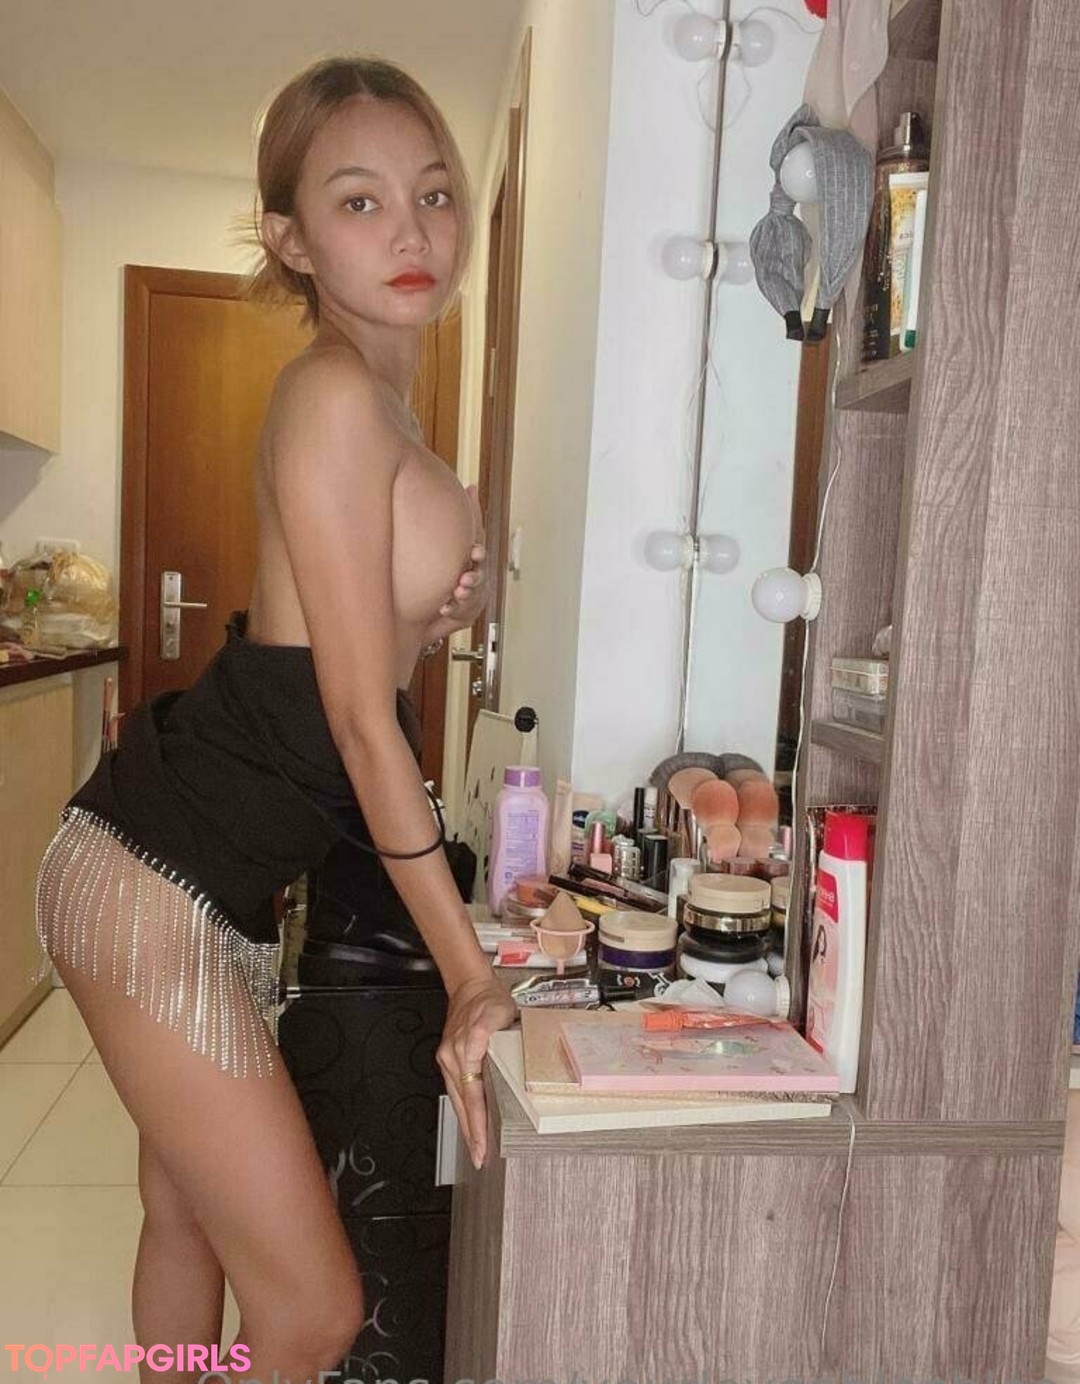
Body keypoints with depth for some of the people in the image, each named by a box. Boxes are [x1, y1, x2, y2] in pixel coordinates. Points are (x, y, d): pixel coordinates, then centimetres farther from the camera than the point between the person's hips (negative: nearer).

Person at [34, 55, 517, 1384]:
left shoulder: (378, 401, 12)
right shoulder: (333, 390, -16)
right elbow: (359, 715, -18)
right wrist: (471, 973, -14)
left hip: (225, 888, 9)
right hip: (155, 885, -9)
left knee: (190, 1222, 23)